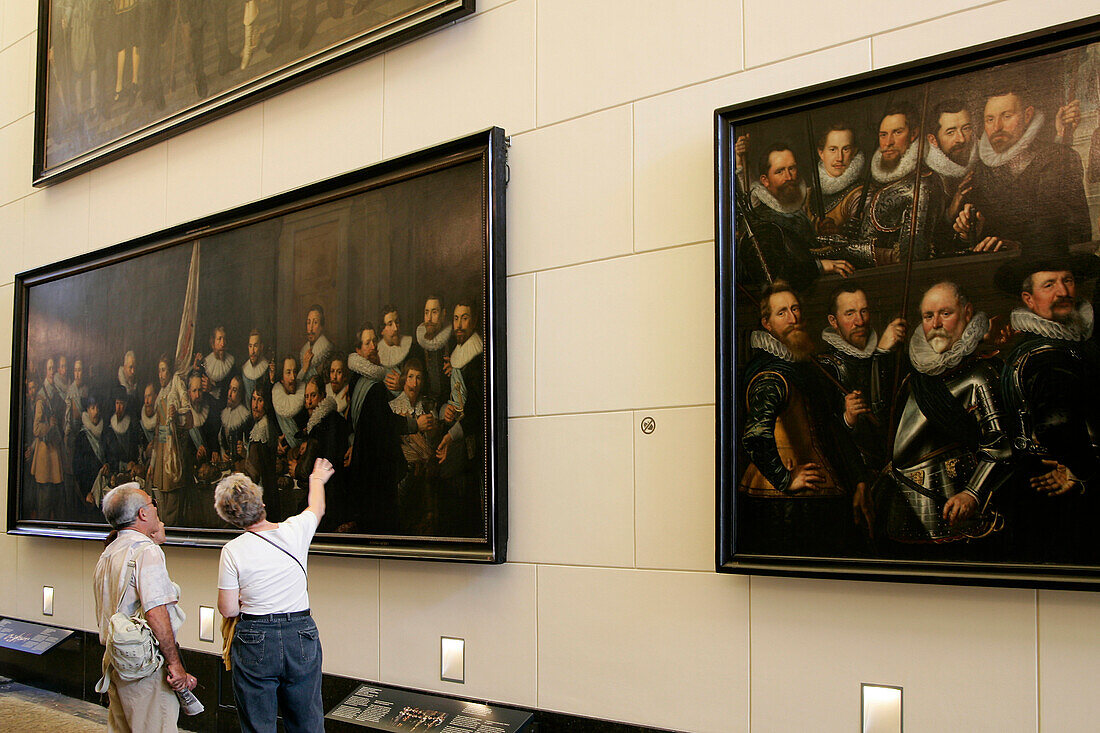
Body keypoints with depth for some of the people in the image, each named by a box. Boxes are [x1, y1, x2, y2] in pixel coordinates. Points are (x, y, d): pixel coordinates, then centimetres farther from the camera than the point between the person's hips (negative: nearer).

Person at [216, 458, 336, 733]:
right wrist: (317, 480, 40)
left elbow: (228, 610, -6)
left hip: (255, 642, -2)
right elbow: (317, 507, 21)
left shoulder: (233, 551, -10)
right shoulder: (295, 530, -3)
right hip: (301, 636, 2)